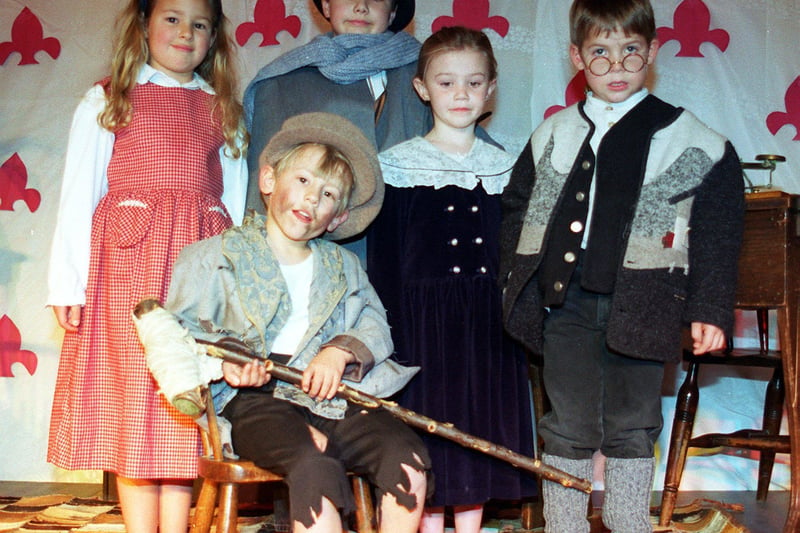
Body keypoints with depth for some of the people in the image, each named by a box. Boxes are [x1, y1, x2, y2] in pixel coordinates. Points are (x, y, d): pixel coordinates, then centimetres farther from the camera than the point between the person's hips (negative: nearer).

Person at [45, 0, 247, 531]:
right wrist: (69, 284, -4)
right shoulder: (107, 101, 10)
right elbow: (78, 198, 4)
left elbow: (236, 202, 15)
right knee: (133, 393, -4)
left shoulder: (223, 110, 17)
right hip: (128, 256, -2)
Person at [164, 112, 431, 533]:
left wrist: (342, 349, -7)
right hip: (259, 399, -4)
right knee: (316, 467, -34)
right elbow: (178, 329, 5)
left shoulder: (344, 267, 26)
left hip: (337, 395, 4)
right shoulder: (216, 256, 13)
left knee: (408, 460, -22)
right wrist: (224, 360, -14)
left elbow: (376, 324, 15)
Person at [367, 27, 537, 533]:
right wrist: (386, 334, -7)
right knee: (431, 432, 1)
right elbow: (382, 260, -2)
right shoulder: (399, 164, -1)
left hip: (489, 322, 3)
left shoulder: (504, 166, 8)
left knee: (481, 434, 9)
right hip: (423, 319, -3)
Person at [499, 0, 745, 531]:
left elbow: (718, 234, 2)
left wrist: (710, 309, -4)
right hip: (566, 304, 2)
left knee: (632, 426, 8)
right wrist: (517, 286, 7)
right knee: (569, 426, 8)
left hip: (641, 305, -1)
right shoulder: (553, 135, 8)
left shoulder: (693, 143, 1)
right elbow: (516, 208, 15)